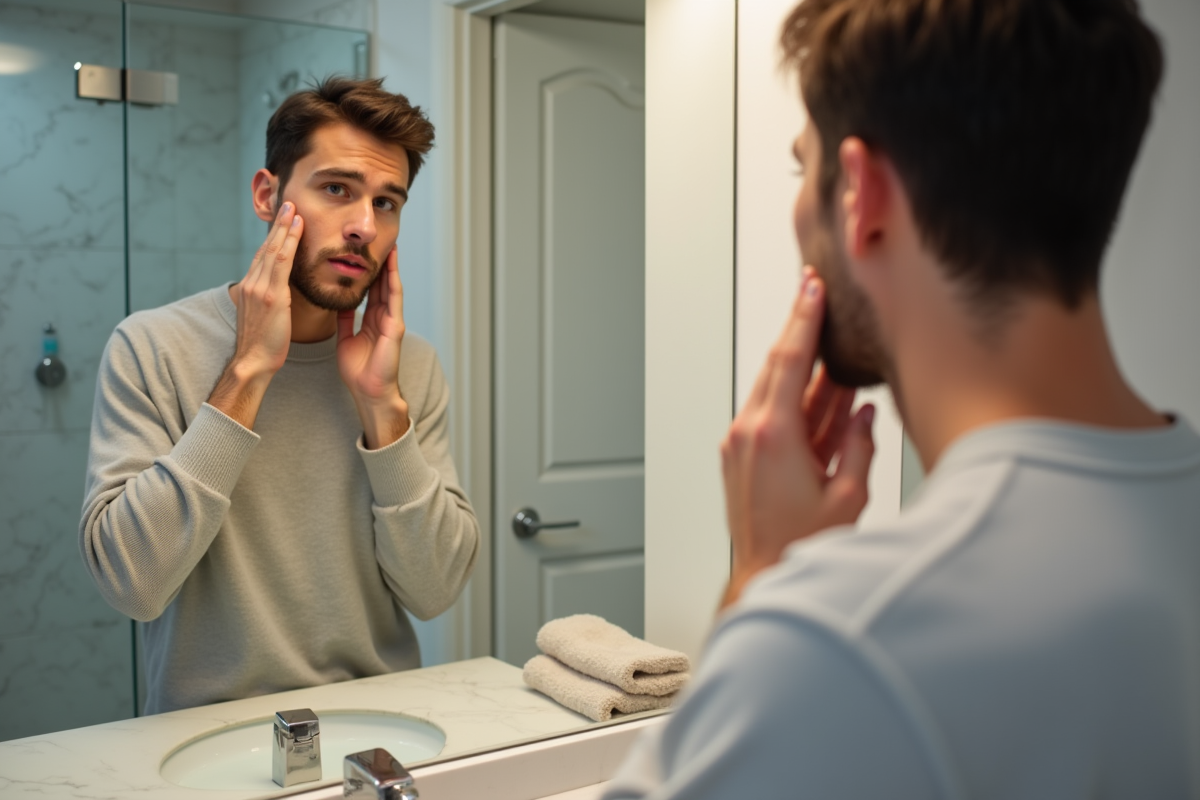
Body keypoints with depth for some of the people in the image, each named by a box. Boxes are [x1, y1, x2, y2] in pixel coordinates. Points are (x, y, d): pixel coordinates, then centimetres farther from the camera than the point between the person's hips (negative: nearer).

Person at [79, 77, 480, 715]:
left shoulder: (411, 365, 1)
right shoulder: (151, 348, -6)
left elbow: (435, 591, -4)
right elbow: (130, 584, -17)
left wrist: (382, 404, -13)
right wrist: (248, 370, -17)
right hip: (210, 730, -2)